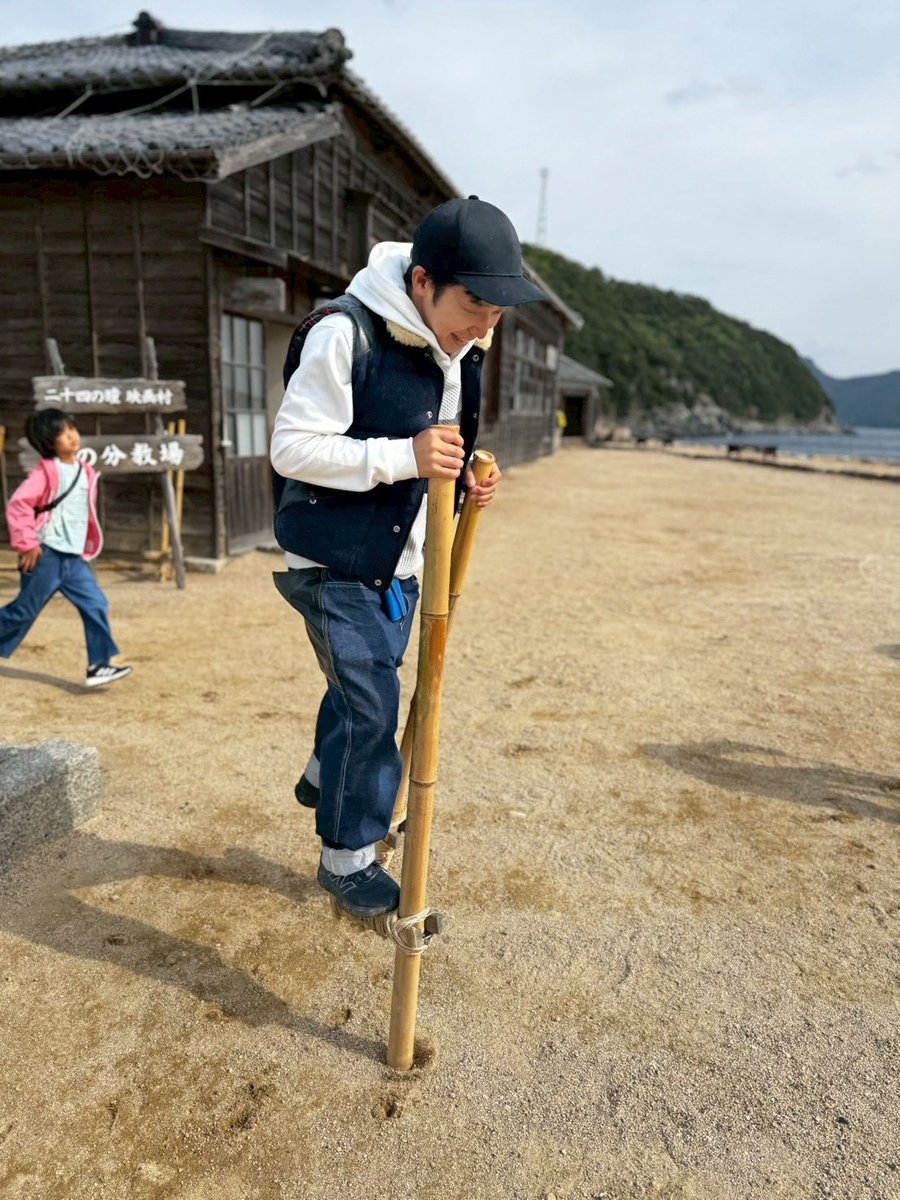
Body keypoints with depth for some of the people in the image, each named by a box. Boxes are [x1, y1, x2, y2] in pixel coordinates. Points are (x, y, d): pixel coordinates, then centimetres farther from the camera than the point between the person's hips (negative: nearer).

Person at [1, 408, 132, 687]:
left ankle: (98, 665, -1)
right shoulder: (46, 472, -11)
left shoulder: (85, 472, 9)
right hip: (46, 556, -6)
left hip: (74, 559, 6)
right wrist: (27, 544, -17)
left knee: (96, 605, -4)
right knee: (24, 610, 5)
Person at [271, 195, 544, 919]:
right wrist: (403, 457, -32)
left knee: (368, 686, 22)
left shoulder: (463, 351, 3)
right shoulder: (345, 334, -22)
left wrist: (465, 481, -7)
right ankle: (348, 854, 15)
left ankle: (326, 777, 50)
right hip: (334, 561, -7)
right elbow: (292, 448, -23)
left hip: (400, 561, 8)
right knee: (370, 700, -6)